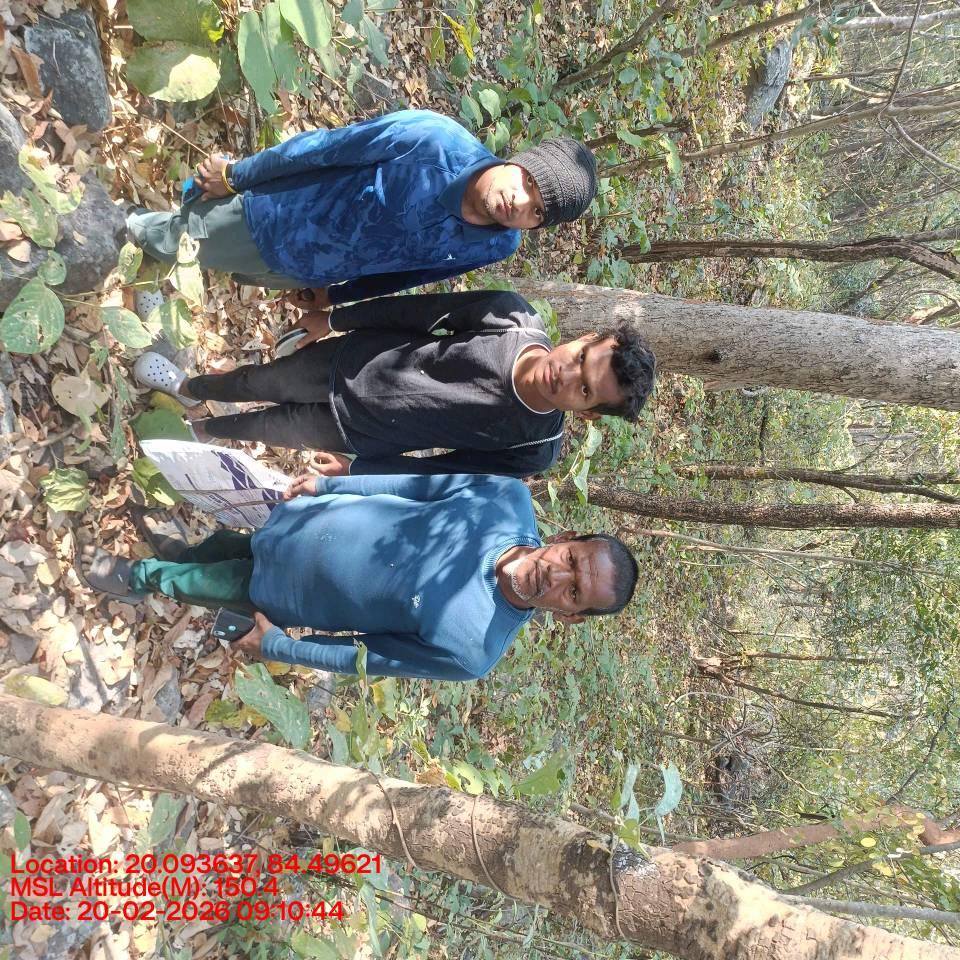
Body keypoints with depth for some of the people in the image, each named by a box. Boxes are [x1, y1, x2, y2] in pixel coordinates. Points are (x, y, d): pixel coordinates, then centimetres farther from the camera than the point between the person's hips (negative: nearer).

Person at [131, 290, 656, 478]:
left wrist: (356, 469, -12)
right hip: (353, 360, 1)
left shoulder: (533, 449, -27)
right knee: (258, 381, 21)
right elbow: (422, 309, -12)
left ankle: (202, 431, 55)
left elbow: (445, 470, -14)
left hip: (359, 434, -1)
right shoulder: (515, 317, -25)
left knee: (268, 426, 18)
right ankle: (187, 388, 57)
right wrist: (331, 315, -1)